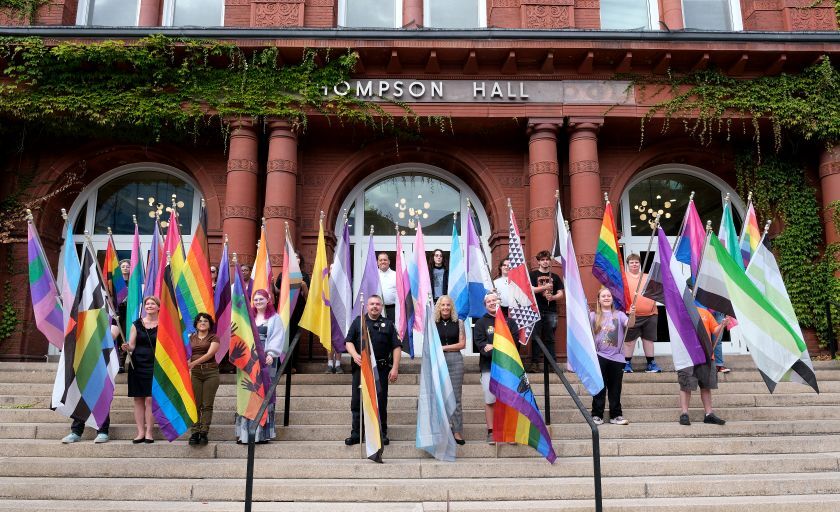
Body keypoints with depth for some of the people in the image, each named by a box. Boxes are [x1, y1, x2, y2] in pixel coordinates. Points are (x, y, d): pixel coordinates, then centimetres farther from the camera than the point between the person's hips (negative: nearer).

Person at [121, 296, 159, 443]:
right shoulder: (137, 324, 7)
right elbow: (132, 345, 5)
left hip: (155, 366, -2)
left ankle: (149, 432, 1)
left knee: (150, 399, -6)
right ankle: (140, 432, 9)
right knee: (138, 399, 4)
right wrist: (127, 348, -17)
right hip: (137, 365, 2)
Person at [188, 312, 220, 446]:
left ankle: (204, 432, 1)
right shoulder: (191, 338, 16)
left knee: (207, 405, -2)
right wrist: (188, 371, -4)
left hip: (210, 371, -2)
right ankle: (195, 433, 0)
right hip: (195, 372, 2)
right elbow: (188, 356, 11)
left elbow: (210, 354, -10)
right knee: (196, 404, -3)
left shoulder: (214, 337, 5)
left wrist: (193, 363, -21)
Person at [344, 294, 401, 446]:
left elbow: (396, 347, 5)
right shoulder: (358, 321, 11)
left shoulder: (388, 324, 10)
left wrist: (395, 368, -5)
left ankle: (382, 434, 14)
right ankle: (356, 434, 13)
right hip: (360, 367, 0)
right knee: (357, 401, 3)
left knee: (381, 402, 3)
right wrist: (355, 355, -14)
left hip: (381, 368, 0)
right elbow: (349, 341, 5)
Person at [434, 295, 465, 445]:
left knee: (456, 397, 1)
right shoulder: (433, 323, 7)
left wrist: (444, 347, -5)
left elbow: (462, 344, 2)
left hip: (455, 361, 0)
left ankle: (457, 431, 5)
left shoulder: (459, 322, 7)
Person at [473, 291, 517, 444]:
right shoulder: (481, 323, 8)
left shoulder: (509, 321, 12)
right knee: (490, 400, -2)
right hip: (488, 367, -1)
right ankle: (491, 432, 5)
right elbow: (480, 345, -5)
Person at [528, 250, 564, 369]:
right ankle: (535, 362, 2)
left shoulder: (555, 277, 14)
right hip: (536, 310, -2)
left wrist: (553, 297, -11)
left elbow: (560, 294, 10)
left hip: (551, 311, 2)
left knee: (550, 338, 4)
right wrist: (545, 287, -16)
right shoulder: (533, 274, 6)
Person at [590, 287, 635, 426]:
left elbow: (629, 324, -11)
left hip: (616, 357, 1)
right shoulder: (594, 316, 4)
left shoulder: (618, 315, 5)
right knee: (599, 388, 3)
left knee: (615, 389, 8)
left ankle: (616, 415, 18)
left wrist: (632, 315, -33)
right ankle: (597, 415, 11)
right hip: (599, 356, -1)